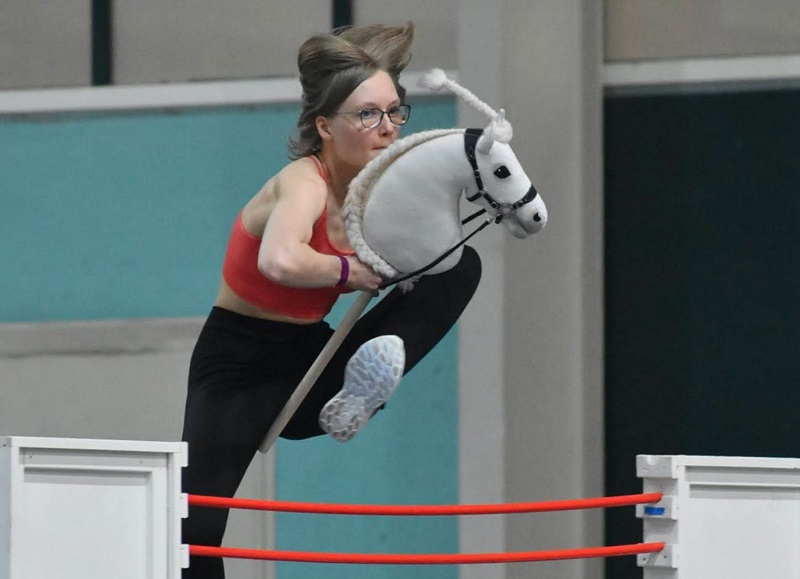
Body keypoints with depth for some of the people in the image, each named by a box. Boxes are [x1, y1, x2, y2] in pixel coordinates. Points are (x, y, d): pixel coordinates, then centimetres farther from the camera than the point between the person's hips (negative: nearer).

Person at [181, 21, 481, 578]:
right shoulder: (304, 183, -23)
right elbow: (280, 262, -45)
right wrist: (350, 271, -28)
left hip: (312, 363, 6)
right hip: (236, 366, -6)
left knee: (459, 266, -4)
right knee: (195, 529, -21)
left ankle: (356, 398, -17)